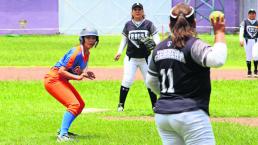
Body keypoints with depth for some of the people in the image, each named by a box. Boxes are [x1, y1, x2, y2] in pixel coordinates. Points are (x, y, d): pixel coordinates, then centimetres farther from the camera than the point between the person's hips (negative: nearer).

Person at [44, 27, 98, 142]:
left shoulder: (86, 53, 9)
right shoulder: (76, 53, -20)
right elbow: (61, 71, -23)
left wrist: (85, 74, -3)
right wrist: (78, 77, -30)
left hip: (62, 81, 10)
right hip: (53, 79, -10)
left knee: (80, 104, 16)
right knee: (74, 104, -23)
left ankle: (62, 131, 23)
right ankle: (62, 135, -32)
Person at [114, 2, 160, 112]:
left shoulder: (148, 24, -3)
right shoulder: (128, 25, 2)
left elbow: (156, 37, -7)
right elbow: (124, 39, 10)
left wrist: (154, 43, -29)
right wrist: (119, 52, -2)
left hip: (145, 58, 0)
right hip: (131, 58, 0)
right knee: (127, 80, -10)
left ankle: (154, 105, 13)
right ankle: (121, 104, 1)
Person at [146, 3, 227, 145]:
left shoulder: (160, 48, 10)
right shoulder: (193, 45, -12)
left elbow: (151, 81, 21)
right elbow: (217, 59, -29)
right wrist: (219, 33, -16)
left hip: (162, 114, 7)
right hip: (190, 115, -7)